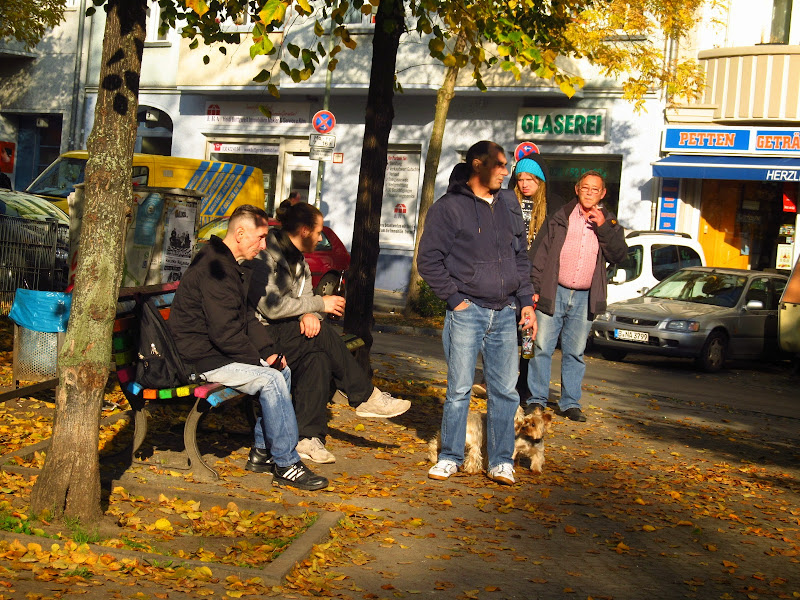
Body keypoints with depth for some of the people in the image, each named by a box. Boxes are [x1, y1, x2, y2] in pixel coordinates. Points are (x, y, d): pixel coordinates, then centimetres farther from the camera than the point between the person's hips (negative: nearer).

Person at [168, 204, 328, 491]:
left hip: (217, 351, 11)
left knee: (281, 371, 10)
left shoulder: (226, 264, 14)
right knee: (271, 380, -22)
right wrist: (259, 358, -13)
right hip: (202, 359, -11)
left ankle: (263, 452, 14)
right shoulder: (215, 269, -21)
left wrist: (269, 350, 5)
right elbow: (225, 333, -26)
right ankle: (286, 464, -15)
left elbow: (246, 316, 19)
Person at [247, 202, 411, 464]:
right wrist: (319, 305, -17)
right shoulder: (266, 255, -14)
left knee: (317, 358, -22)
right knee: (323, 336, -25)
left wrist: (311, 315, -15)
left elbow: (303, 300, 11)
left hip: (282, 333, 8)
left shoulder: (298, 261, 16)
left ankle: (309, 437, -22)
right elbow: (271, 307, -23)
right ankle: (365, 397, -12)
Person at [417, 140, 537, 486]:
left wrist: (526, 301, 10)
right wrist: (455, 298, -8)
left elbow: (520, 257, 19)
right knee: (459, 389, -1)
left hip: (505, 314, 4)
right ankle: (450, 457, 12)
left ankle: (501, 461, 12)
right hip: (467, 312, -4)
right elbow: (428, 260, -3)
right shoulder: (450, 207, -3)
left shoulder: (508, 205, 13)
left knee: (505, 390, 4)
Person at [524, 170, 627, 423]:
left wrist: (604, 227, -13)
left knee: (575, 352, 8)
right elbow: (538, 253, 2)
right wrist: (534, 288, -5)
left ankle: (571, 402, 15)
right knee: (541, 347, -3)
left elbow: (619, 254, -4)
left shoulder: (609, 223, 10)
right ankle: (537, 399, 7)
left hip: (585, 298, 2)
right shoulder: (560, 218, 3)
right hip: (553, 293, -2)